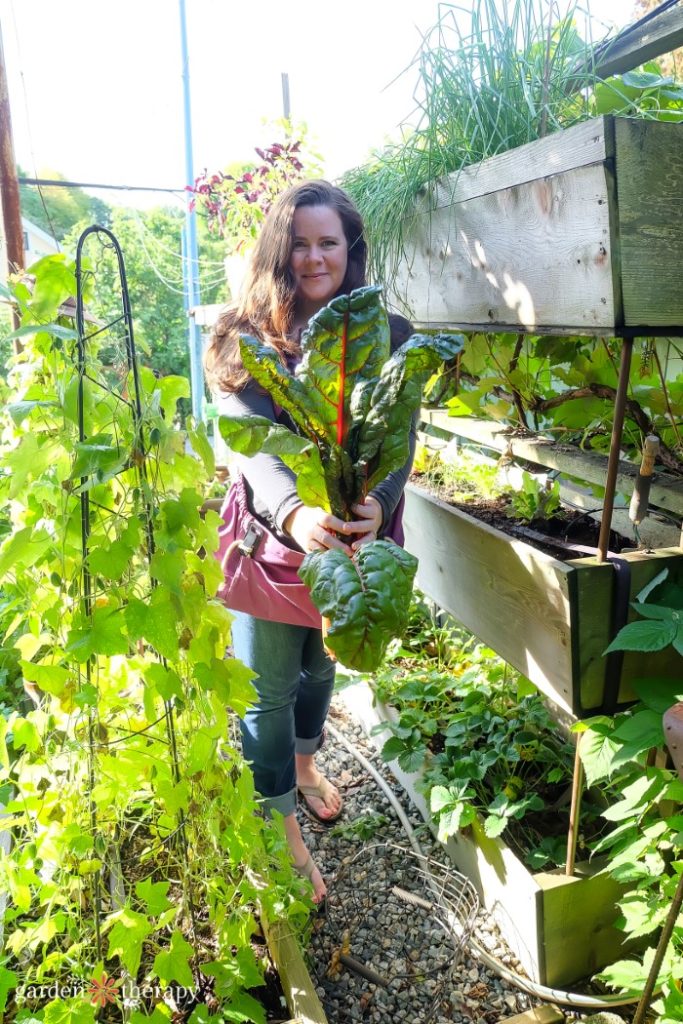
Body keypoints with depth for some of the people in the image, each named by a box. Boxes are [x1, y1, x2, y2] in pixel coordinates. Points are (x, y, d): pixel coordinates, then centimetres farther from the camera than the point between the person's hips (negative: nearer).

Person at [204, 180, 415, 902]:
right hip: (271, 539, -3)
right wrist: (294, 514, -43)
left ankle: (303, 761, 54)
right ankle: (282, 832, 30)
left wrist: (378, 502, -33)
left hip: (349, 536, 3)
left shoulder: (388, 337, -3)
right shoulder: (245, 340, -10)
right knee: (269, 687, 8)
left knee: (322, 662, 24)